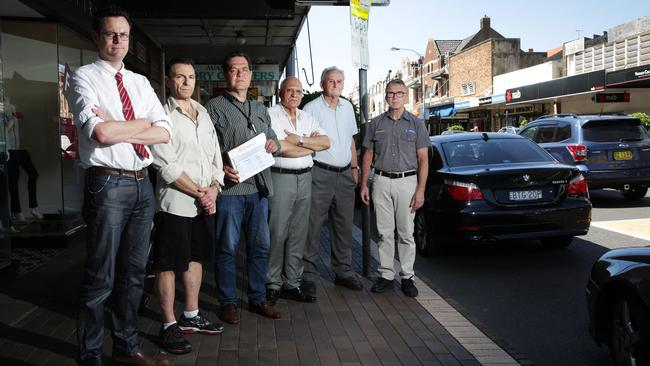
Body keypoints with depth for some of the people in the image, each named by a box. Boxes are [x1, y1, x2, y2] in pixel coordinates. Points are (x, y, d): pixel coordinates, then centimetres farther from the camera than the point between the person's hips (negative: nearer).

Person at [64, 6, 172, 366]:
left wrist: (118, 129, -10)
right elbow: (100, 133, -18)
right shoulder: (84, 78, -3)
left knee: (133, 274, 16)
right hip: (108, 185, -6)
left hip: (143, 184, 6)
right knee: (101, 279, 0)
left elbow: (165, 133, 3)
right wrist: (143, 123, -4)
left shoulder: (140, 82, 14)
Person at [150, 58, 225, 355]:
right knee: (168, 264, 1)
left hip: (205, 202, 7)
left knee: (196, 258, 16)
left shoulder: (203, 113, 14)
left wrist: (214, 188, -3)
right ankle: (169, 325, 12)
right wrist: (198, 192, -14)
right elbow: (166, 166, -15)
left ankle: (191, 316, 30)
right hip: (175, 203, -7)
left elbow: (216, 155, 13)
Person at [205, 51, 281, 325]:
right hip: (229, 187, -5)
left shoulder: (261, 109, 19)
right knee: (227, 248, 2)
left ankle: (258, 298, 24)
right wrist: (220, 168, -21)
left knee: (260, 246, 11)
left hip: (259, 188, 6)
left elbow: (273, 141, 25)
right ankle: (228, 302, 14)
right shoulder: (214, 107, 0)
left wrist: (274, 146, 1)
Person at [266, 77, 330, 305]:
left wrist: (300, 140, -11)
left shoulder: (306, 118, 15)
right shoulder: (271, 115, -5)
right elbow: (283, 149, -16)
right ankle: (273, 285, 6)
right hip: (280, 177, -6)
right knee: (277, 233, -4)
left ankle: (292, 284, 15)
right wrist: (313, 145, -2)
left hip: (304, 177, 6)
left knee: (298, 233, 8)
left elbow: (326, 142, 2)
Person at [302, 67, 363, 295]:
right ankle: (308, 274, 3)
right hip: (320, 174, -6)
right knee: (313, 226, -5)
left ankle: (343, 271, 21)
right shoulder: (311, 108, -4)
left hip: (345, 174, 6)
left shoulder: (347, 107, 14)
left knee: (344, 226, 11)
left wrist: (355, 167, 17)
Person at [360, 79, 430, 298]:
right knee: (384, 232, 5)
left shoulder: (416, 124, 4)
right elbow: (368, 156, 11)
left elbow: (423, 160, 1)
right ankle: (386, 274, 14)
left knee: (406, 233, 2)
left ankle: (407, 277, 10)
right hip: (381, 182, 2)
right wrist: (364, 184, 3)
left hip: (407, 182, -1)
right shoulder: (376, 124, 9)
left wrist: (420, 190, -7)